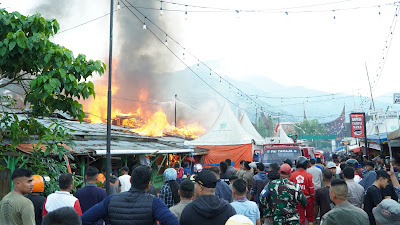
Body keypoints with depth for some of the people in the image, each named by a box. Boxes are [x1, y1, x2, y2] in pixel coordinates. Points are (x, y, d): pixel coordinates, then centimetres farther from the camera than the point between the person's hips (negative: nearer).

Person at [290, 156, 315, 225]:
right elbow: (312, 190, -8)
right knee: (310, 217, 19)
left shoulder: (292, 175, -10)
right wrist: (313, 201, 6)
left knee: (300, 218, 11)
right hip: (307, 199, -1)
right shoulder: (308, 175, -13)